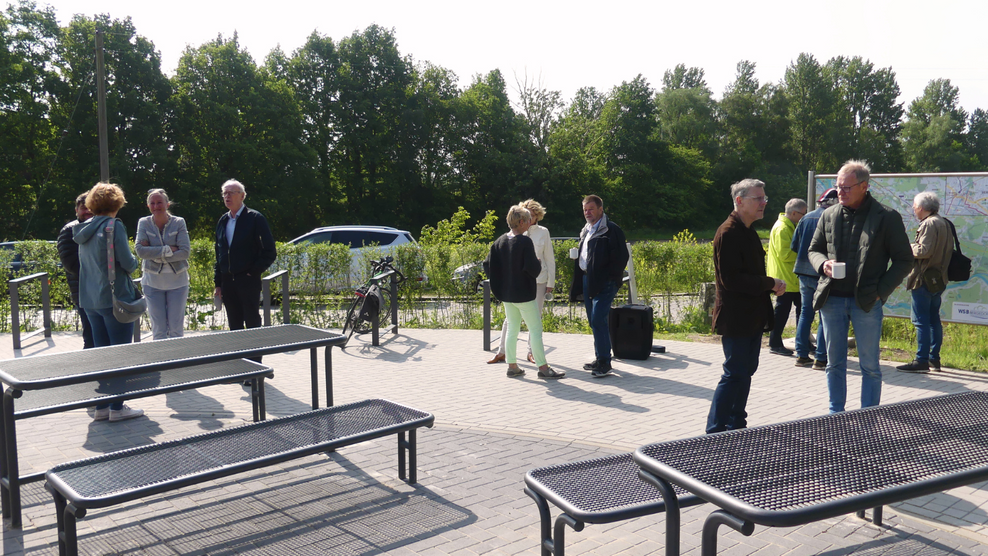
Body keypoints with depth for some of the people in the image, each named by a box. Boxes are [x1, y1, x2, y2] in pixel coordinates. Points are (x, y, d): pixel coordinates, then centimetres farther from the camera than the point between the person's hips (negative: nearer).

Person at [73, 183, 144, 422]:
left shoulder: (84, 229, 10)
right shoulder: (114, 226, -12)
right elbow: (127, 263, -15)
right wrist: (134, 261, 7)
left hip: (90, 300, 7)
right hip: (115, 298, -7)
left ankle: (101, 407, 18)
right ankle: (117, 408, 4)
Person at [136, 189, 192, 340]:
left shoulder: (179, 223, -2)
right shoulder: (144, 223, 0)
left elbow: (185, 252, -12)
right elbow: (140, 250, -13)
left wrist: (155, 255, -15)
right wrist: (168, 250, -17)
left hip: (177, 281, -1)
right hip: (153, 282, 1)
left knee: (176, 330, 3)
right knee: (158, 330, 6)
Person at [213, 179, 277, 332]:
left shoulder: (255, 218, -4)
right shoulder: (223, 220, 14)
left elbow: (270, 251, -6)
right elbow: (219, 254, 18)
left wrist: (254, 272, -10)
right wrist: (218, 283, 13)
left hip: (248, 281, -6)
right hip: (227, 282, 6)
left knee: (252, 326, -4)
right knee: (234, 327, 9)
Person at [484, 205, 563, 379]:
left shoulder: (500, 241, 4)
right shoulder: (525, 241, -16)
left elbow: (488, 265, 4)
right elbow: (533, 267, -22)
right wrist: (539, 263, -1)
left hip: (506, 294, 7)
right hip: (523, 293, -7)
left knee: (512, 329, 14)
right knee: (535, 329, 0)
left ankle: (512, 366, 18)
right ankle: (543, 368, 1)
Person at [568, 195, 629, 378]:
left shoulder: (611, 230, -8)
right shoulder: (586, 231, 18)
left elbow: (621, 257, -11)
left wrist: (610, 279, -15)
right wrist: (577, 286, 15)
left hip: (604, 283, -9)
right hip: (587, 280, 9)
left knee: (598, 320, -14)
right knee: (593, 320, 12)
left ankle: (605, 363, -8)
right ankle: (600, 358, 21)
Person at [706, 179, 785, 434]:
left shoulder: (747, 232, 15)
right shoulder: (728, 233, -16)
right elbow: (730, 279, -23)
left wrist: (771, 286, 3)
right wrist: (770, 284, -16)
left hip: (751, 317, 10)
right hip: (736, 318, -10)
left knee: (745, 371, 15)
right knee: (735, 374, -7)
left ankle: (736, 425, 26)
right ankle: (715, 433, 0)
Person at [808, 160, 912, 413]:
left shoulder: (887, 217, -3)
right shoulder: (829, 215, 7)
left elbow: (904, 260, -1)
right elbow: (814, 249, 17)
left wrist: (881, 291, -9)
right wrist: (823, 264, -7)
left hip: (867, 302, -3)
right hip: (832, 298, 3)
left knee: (869, 365, 5)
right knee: (834, 363, 11)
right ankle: (835, 415, 22)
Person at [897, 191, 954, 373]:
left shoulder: (928, 224, -14)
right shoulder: (944, 223, 16)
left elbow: (924, 250, -22)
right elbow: (948, 250, 18)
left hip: (924, 279, -10)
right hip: (939, 279, 10)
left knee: (921, 320, -8)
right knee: (933, 319, 14)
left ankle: (922, 360, -8)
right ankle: (934, 358, 19)